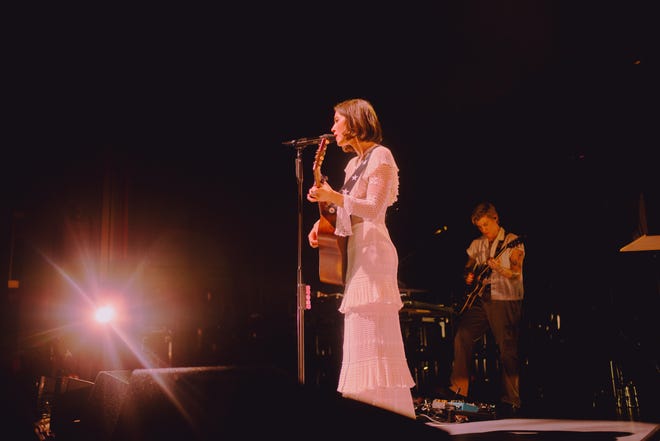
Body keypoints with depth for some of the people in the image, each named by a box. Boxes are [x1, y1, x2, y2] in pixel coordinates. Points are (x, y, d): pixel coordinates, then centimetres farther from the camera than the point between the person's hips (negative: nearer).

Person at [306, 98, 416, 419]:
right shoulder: (354, 163, 22)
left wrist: (334, 197, -22)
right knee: (359, 339, 8)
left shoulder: (380, 155, -4)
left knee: (371, 339, -13)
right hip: (355, 251, 9)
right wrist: (324, 222, 7)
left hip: (372, 251, -9)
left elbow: (374, 208, -15)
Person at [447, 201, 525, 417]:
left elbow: (516, 274, -12)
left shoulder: (513, 242, -3)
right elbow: (469, 266, 26)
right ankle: (459, 388, 1)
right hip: (481, 300, 6)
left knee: (507, 350, -6)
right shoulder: (477, 244, 15)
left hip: (505, 301, -6)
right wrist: (469, 276, 4)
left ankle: (511, 401, 2)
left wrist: (499, 268, -31)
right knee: (462, 335, -8)